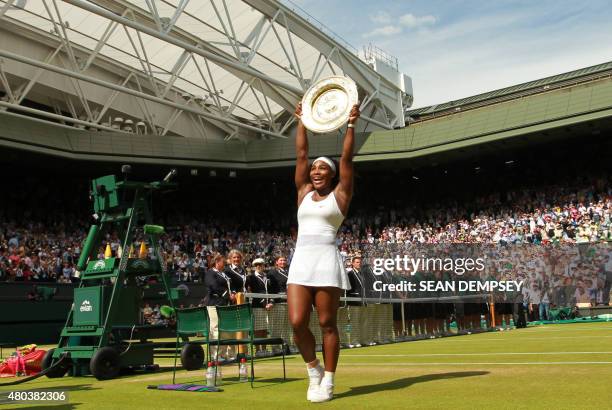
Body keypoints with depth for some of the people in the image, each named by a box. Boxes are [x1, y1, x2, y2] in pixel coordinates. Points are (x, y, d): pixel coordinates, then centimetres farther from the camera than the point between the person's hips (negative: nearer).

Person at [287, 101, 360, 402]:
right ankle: (313, 369, 18)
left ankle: (328, 381, 10)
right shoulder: (304, 192, 18)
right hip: (300, 261, 4)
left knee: (326, 324, -1)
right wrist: (302, 122, 21)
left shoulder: (340, 194, 8)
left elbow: (347, 158, 2)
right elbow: (301, 154, 18)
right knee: (297, 323, -5)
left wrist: (351, 124, 2)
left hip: (327, 261, -4)